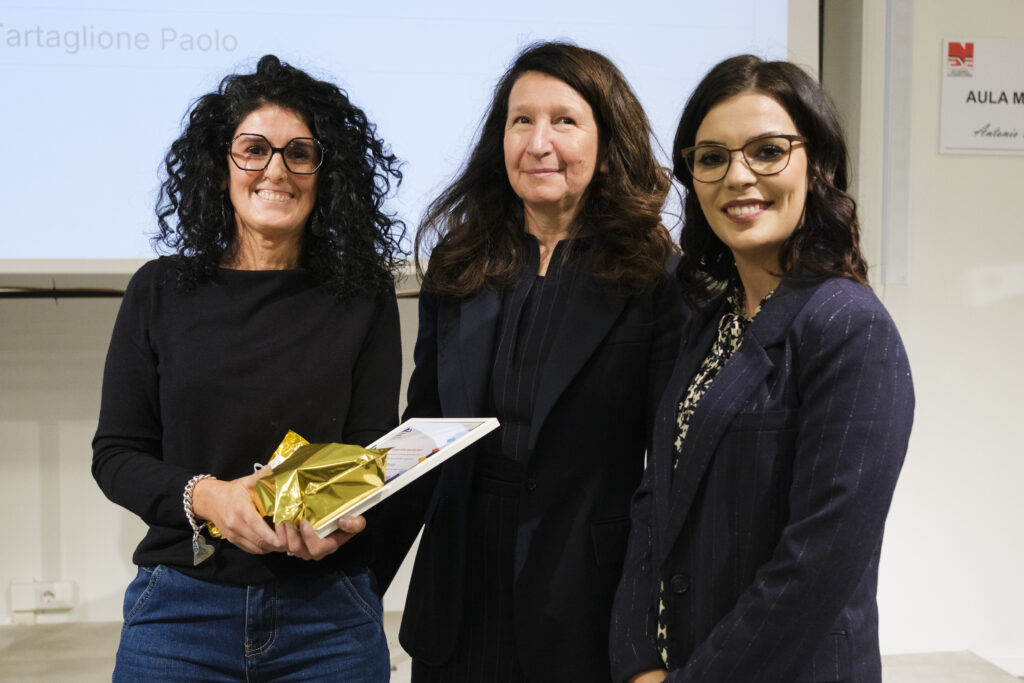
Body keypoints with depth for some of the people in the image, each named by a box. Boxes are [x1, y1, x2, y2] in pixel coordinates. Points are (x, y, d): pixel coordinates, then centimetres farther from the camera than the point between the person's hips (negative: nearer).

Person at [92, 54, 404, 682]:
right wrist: (204, 496, -17)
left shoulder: (362, 299, 2)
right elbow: (116, 453, 2)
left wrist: (342, 517, -21)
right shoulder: (161, 291, 3)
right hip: (180, 607, 1)